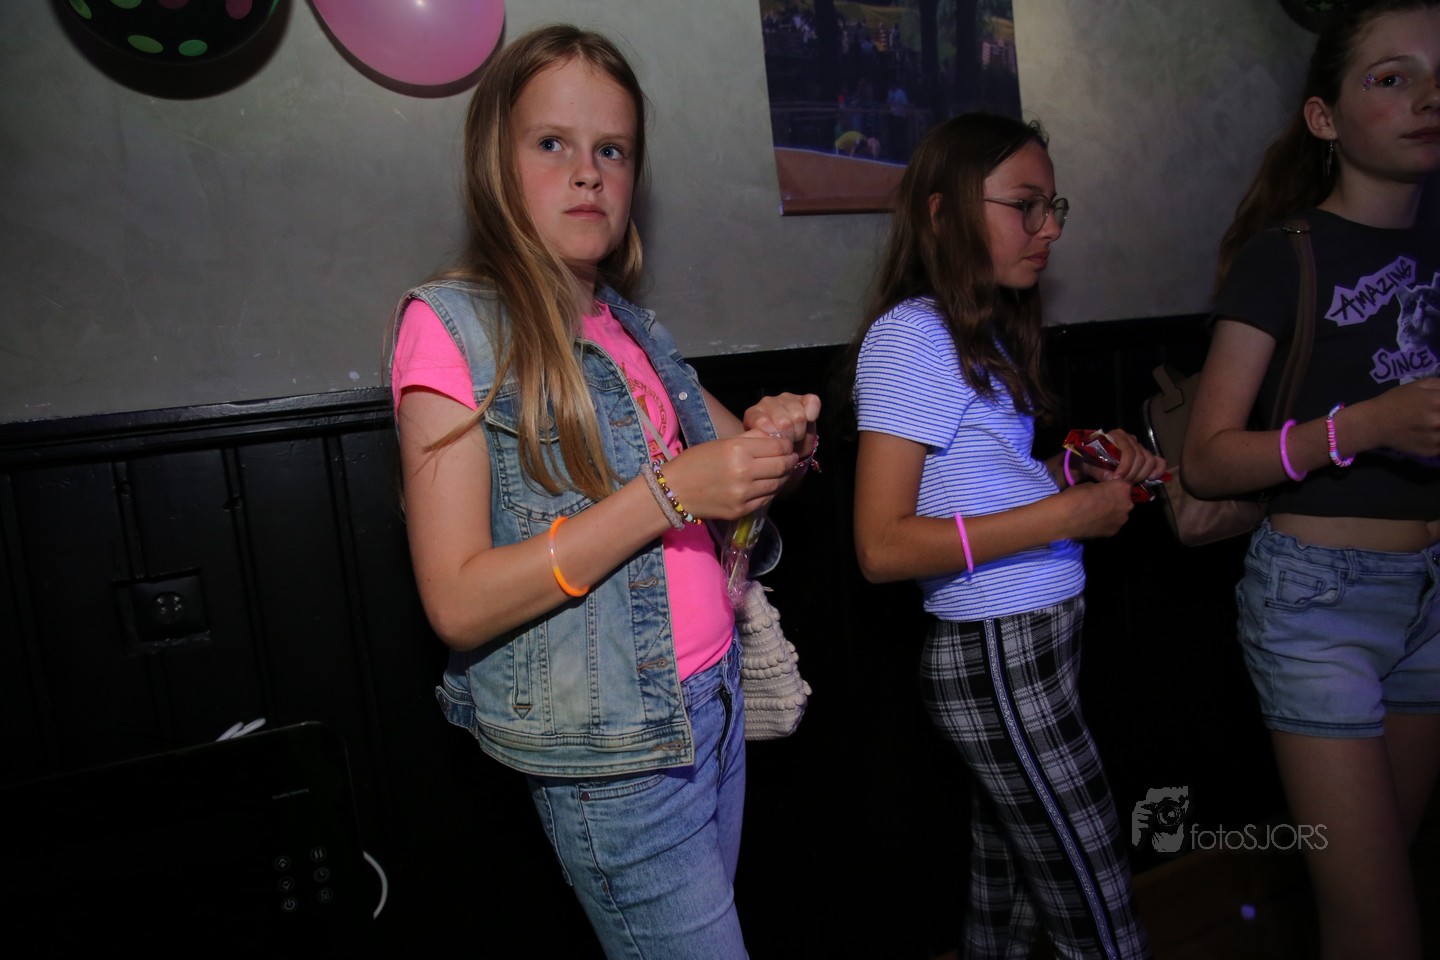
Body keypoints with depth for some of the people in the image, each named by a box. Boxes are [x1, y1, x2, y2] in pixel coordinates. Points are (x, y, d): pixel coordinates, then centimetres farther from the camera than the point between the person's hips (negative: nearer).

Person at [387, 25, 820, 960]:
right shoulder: (452, 323, -11)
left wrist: (775, 433, -4)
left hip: (714, 702, 6)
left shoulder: (632, 326, 10)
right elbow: (459, 601, -17)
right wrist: (669, 490, -23)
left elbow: (735, 459, 20)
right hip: (612, 752, -6)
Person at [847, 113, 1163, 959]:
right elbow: (882, 547, -21)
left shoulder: (985, 330, 14)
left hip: (1036, 641, 9)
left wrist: (1088, 465, 2)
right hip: (998, 657, -9)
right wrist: (1064, 515, -19)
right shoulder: (910, 334, -14)